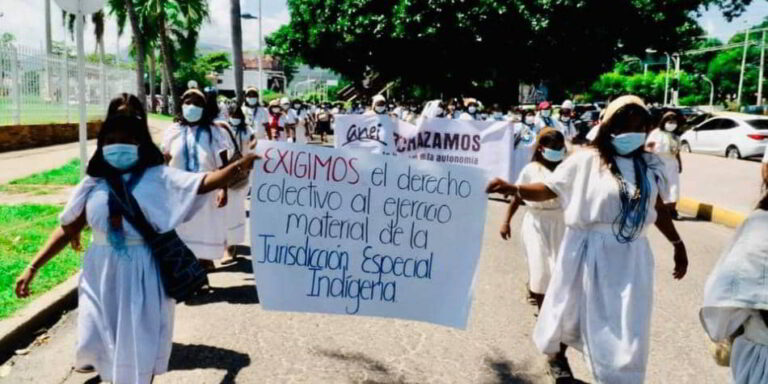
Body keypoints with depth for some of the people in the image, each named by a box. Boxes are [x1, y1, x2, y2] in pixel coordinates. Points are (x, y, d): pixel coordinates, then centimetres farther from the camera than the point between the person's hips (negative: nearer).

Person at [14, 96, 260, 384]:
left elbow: (204, 182, -16)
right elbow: (67, 230, 6)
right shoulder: (93, 184, 1)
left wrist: (239, 167, -32)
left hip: (144, 275, -3)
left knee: (141, 348, 8)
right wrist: (33, 267, 3)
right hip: (103, 274, 3)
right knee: (96, 344, 10)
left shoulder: (158, 177, -6)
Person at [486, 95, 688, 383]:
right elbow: (548, 190, -11)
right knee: (572, 311, 16)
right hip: (588, 251, -3)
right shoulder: (586, 160, -10)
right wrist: (514, 190, -27)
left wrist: (678, 244, 18)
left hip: (630, 256, 3)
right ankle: (557, 355, 45)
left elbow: (657, 208, 14)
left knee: (627, 329, 7)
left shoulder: (650, 165, 4)